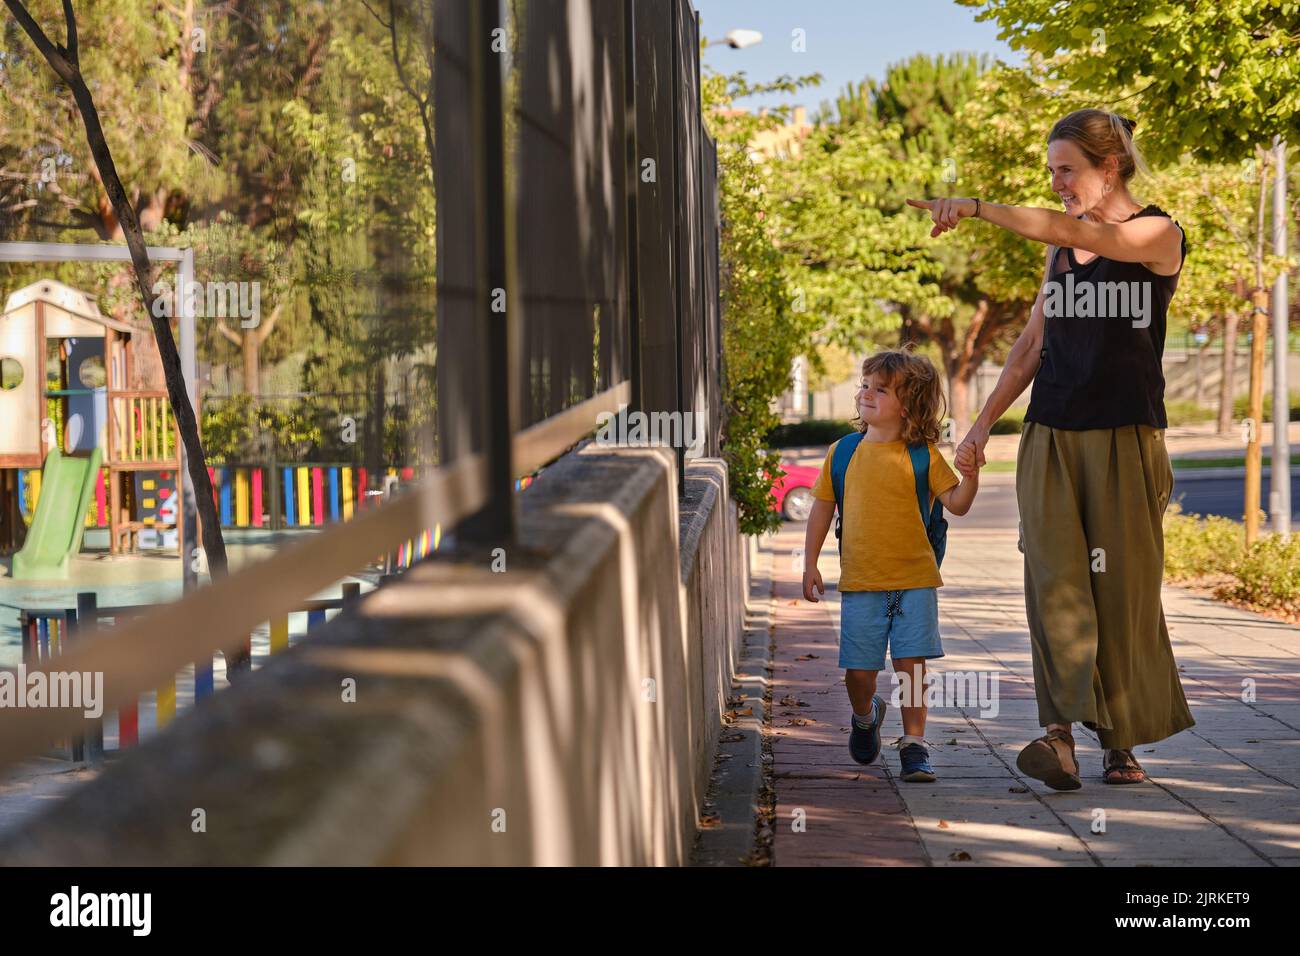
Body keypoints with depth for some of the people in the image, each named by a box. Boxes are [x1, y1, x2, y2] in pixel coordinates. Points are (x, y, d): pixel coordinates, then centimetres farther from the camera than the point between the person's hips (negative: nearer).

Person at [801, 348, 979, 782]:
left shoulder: (922, 456, 0)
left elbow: (957, 503, -1)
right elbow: (822, 507, 11)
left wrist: (971, 473, -21)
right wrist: (810, 564, 8)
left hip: (915, 580, -1)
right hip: (860, 583, 2)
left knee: (911, 665, -5)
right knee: (859, 670, 3)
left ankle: (914, 745, 5)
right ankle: (865, 716, 35)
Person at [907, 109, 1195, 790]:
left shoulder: (1158, 235, -4)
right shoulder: (1060, 246, 15)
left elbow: (1071, 232, -22)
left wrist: (976, 208, -24)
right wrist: (984, 422, 15)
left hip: (1126, 436, -4)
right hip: (1050, 435, 4)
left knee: (1123, 590, -1)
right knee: (1054, 580, -11)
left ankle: (1120, 742, 13)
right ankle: (1060, 739, -21)